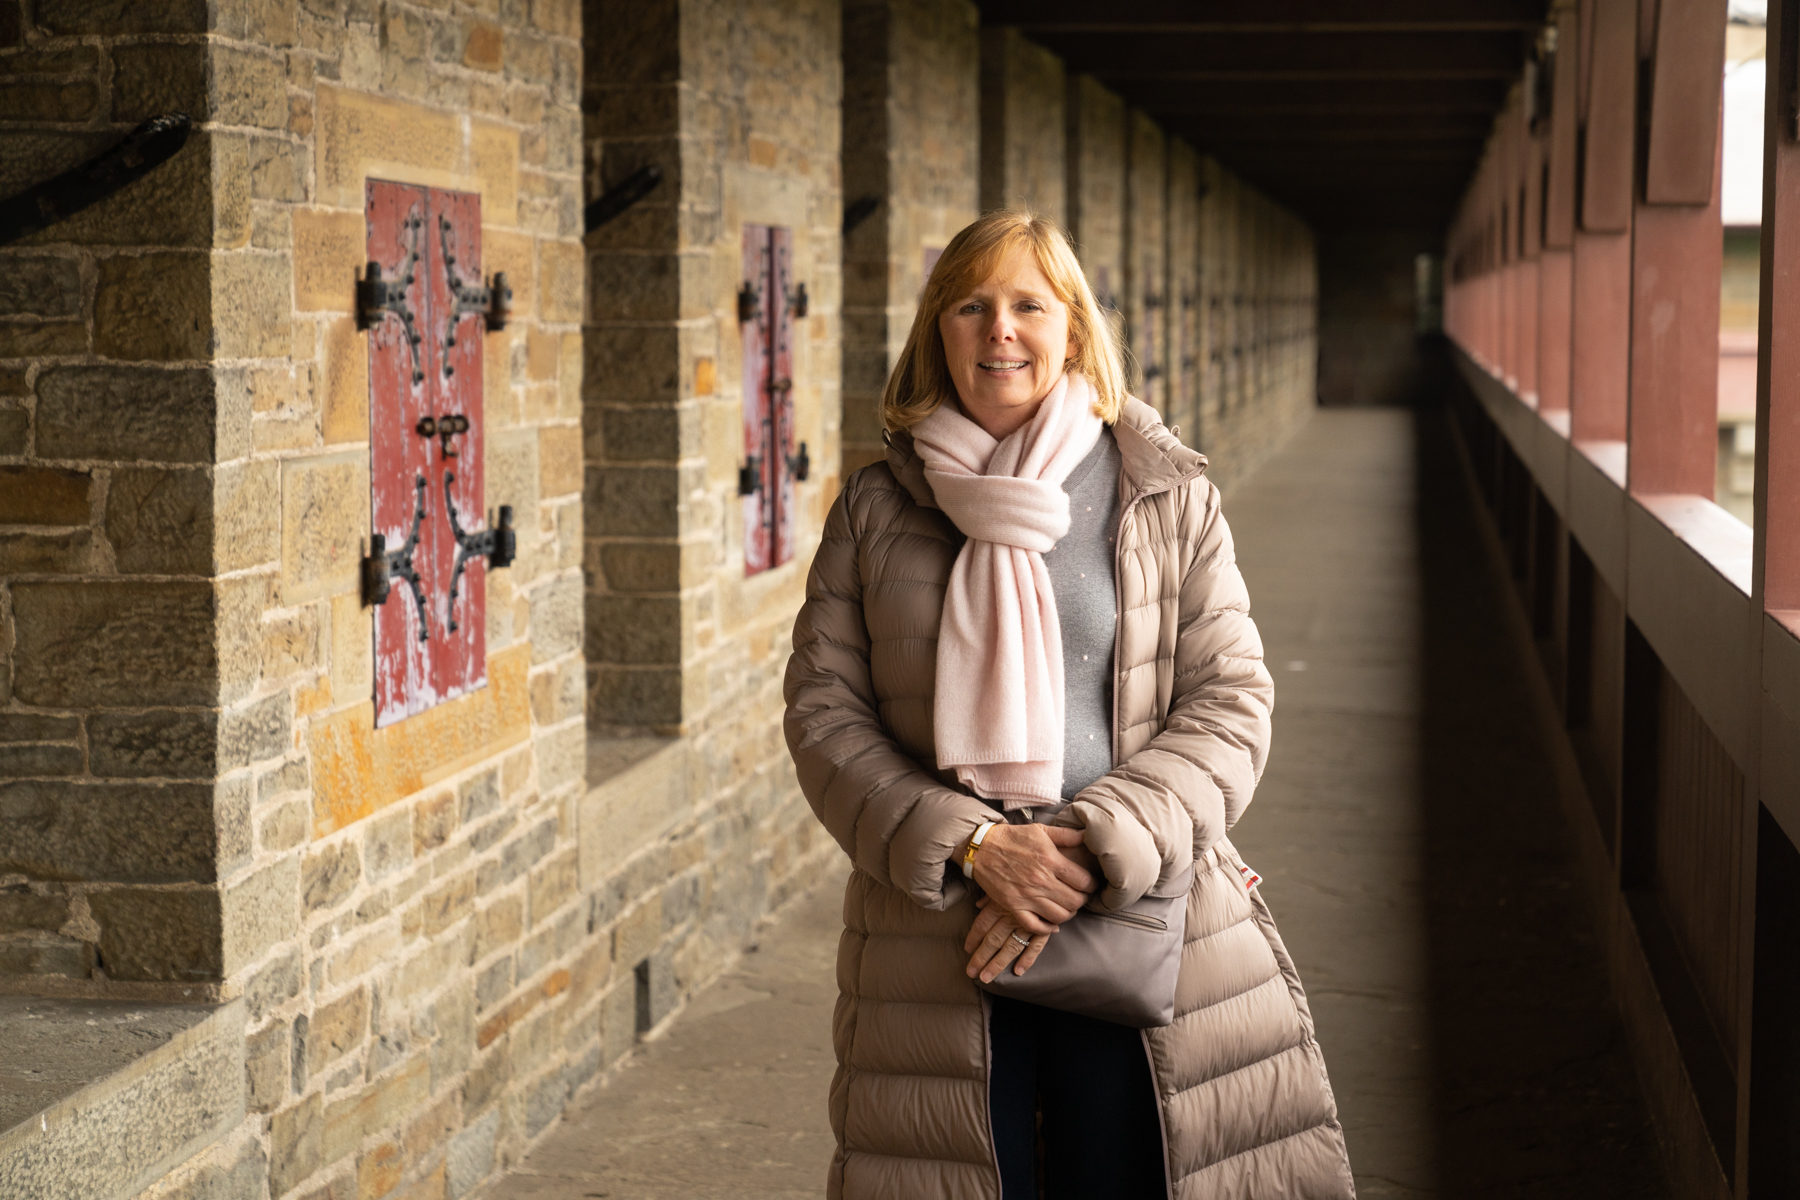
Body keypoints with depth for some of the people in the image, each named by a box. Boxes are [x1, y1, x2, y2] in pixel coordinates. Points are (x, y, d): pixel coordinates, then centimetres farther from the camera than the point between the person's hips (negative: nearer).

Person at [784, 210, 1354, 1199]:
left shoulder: (1168, 499, 4)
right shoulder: (874, 512, 6)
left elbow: (1230, 703, -2)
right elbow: (823, 717, 2)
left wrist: (1091, 854, -15)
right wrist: (970, 846, -12)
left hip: (1144, 924, 0)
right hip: (933, 947, 1)